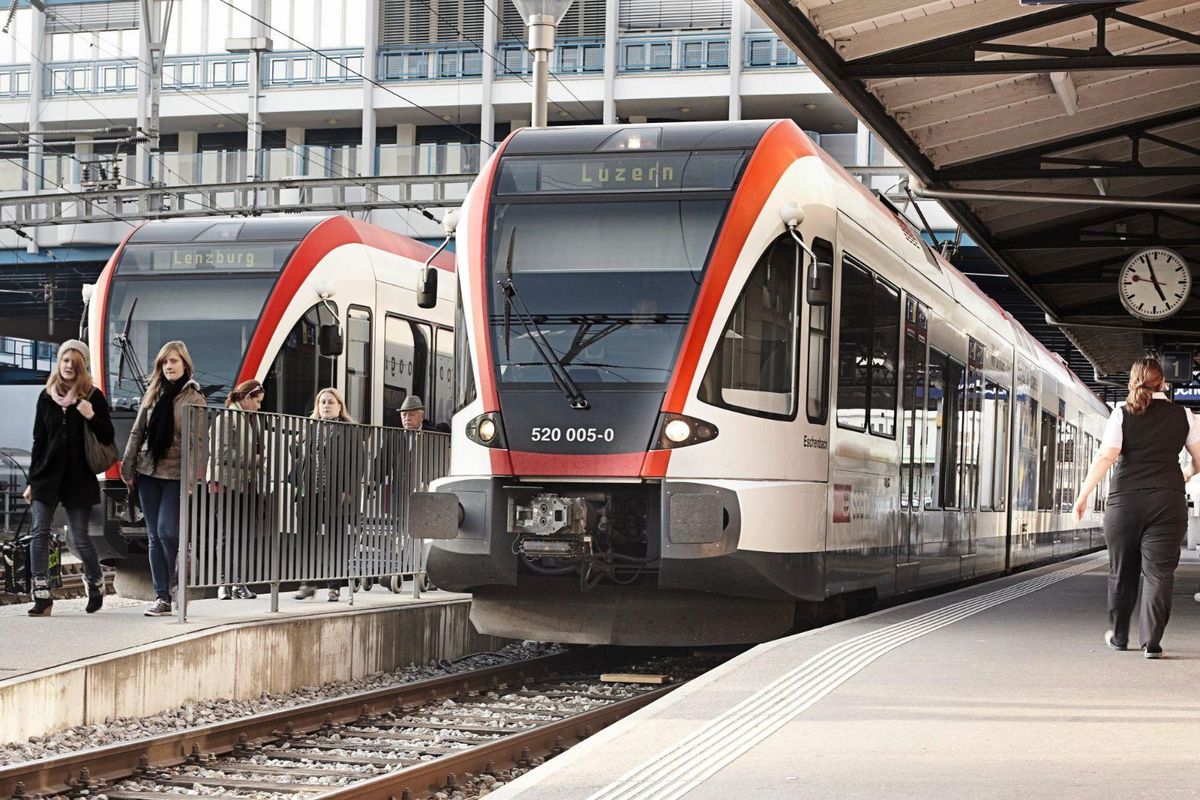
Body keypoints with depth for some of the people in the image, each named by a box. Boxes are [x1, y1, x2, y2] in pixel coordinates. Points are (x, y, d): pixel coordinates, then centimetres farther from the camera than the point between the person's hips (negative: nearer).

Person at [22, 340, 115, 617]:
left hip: (79, 477, -3)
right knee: (40, 533, -8)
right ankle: (41, 596, -7)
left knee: (79, 538, 0)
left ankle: (95, 582, 26)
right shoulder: (47, 397, 9)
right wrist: (31, 480, 9)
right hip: (47, 475, 3)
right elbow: (39, 441, 12)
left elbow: (108, 438, 1)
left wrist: (91, 417, -18)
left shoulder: (93, 397, 0)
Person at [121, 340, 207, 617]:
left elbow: (196, 442, -10)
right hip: (148, 472, 5)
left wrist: (190, 480, -17)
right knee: (154, 536, 4)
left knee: (167, 532, -13)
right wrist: (128, 469, 7)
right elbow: (137, 433, 12)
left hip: (175, 475, -5)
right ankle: (162, 597, 7)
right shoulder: (153, 395, 11)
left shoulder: (194, 399, -4)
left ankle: (178, 586, 8)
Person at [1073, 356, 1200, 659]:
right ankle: (1151, 642, -5)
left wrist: (1083, 494, -3)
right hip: (1168, 501, 0)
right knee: (1159, 572, 1)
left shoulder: (1122, 413, 1)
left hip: (1124, 500, 0)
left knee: (1122, 571, 13)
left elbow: (1105, 457, -8)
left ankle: (1119, 636, 25)